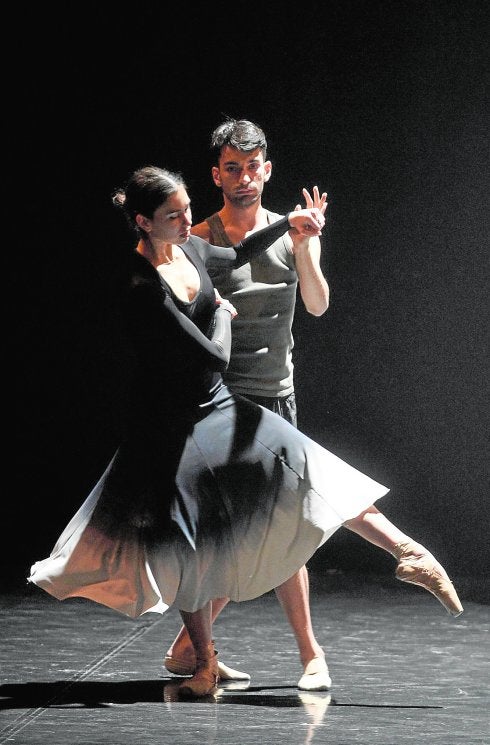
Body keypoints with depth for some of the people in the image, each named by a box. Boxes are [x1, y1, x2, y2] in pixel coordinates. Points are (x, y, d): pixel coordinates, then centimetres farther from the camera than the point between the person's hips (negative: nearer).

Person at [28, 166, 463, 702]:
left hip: (218, 406, 7)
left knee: (305, 468, -8)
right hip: (171, 423, -7)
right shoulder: (144, 289, -26)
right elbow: (214, 355, -24)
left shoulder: (190, 248, -1)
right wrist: (222, 312, -4)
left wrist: (287, 223, 10)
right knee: (188, 545, 3)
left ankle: (407, 553, -9)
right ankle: (205, 666, 15)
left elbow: (236, 255, 24)